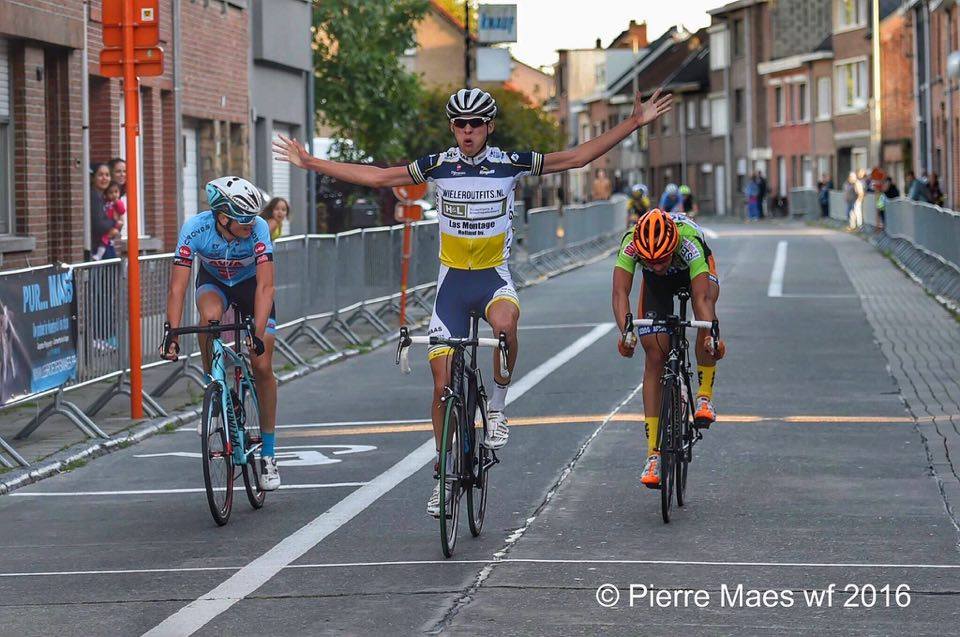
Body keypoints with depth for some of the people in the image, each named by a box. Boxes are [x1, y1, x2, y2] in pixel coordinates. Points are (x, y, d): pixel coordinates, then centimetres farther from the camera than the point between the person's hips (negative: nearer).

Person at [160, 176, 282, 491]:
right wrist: (172, 335, -43)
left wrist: (258, 334, -50)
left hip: (250, 283, 0)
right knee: (210, 316, -36)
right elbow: (177, 287, -33)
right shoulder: (195, 229, -33)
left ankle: (268, 453, 6)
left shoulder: (258, 228, -34)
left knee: (262, 367, -8)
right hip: (214, 281, 0)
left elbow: (265, 286, -38)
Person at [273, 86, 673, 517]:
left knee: (504, 322, -38)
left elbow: (578, 157, -4)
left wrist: (634, 123, -9)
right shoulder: (438, 165, -3)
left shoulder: (509, 163, -6)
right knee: (443, 385, 0)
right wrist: (311, 163, 0)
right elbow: (377, 177, 3)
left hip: (494, 277, -2)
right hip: (452, 280, 2)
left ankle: (497, 407, -15)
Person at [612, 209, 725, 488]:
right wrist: (625, 332, -62)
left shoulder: (689, 241, -42)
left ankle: (704, 395, -17)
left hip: (695, 272, -1)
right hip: (656, 284, 1)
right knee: (655, 355, -9)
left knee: (707, 301, -35)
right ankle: (654, 452, -7)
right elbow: (620, 292, -44)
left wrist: (712, 336, -64)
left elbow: (702, 297, -48)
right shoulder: (631, 243, -37)